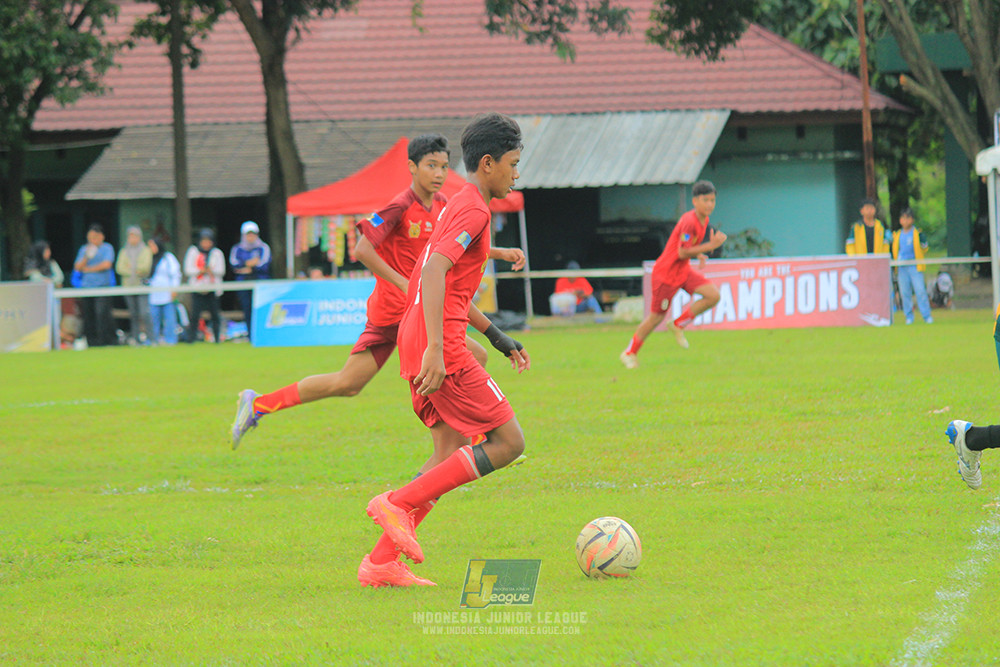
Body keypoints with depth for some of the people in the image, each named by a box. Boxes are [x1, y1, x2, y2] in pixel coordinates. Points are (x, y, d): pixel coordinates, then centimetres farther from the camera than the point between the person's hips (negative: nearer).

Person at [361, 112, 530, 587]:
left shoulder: (459, 207, 21)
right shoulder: (473, 210, -11)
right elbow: (434, 272, -25)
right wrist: (435, 349, -32)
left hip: (420, 343, 10)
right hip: (442, 346, -10)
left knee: (452, 452, 9)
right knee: (508, 442, -5)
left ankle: (381, 561, 3)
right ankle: (398, 503, -11)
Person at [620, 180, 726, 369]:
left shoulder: (704, 220, 3)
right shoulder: (689, 222, -26)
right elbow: (682, 252, -30)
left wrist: (698, 255, 5)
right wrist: (710, 246, -32)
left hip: (684, 271, 8)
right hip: (666, 273, -8)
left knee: (713, 295, -9)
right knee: (657, 317, 2)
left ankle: (678, 325, 6)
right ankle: (629, 353, 21)